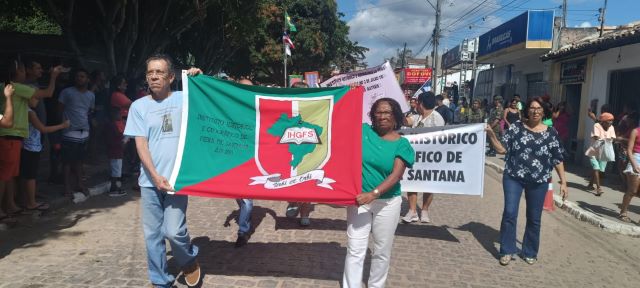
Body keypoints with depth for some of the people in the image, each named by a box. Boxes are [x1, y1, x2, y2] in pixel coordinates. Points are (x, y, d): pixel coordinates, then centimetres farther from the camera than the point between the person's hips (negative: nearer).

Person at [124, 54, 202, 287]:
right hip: (150, 180, 2)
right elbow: (140, 144, -1)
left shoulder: (183, 99, 2)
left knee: (174, 231, -9)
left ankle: (189, 261, 23)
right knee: (152, 233, 8)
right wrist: (155, 176, -12)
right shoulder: (139, 106, 4)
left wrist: (201, 80, -7)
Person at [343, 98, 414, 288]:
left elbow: (396, 175, -17)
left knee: (382, 251, 14)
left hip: (387, 203, 0)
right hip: (359, 200, 0)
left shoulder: (402, 144, -7)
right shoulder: (364, 131, -2)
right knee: (355, 250, 1)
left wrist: (373, 194, -30)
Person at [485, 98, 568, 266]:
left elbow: (558, 159, 4)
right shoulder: (516, 128, 0)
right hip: (513, 177, -1)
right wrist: (491, 135, -17)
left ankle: (530, 253, 27)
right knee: (510, 213, -7)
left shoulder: (551, 133, 1)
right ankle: (507, 251, 8)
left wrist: (563, 182, 2)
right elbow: (502, 149, -2)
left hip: (538, 181, 1)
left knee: (534, 218, 10)